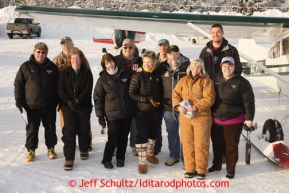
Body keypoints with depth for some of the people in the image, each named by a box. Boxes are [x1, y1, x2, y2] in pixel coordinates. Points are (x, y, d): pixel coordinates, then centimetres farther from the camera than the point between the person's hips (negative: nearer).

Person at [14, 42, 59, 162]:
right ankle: (31, 150, 25)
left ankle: (51, 148, 30)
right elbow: (18, 85, 0)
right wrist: (18, 101, -4)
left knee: (50, 128, 13)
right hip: (32, 106, -1)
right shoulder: (25, 67, -3)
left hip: (49, 106, 2)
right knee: (32, 129, 10)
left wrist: (59, 101, 6)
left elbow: (58, 86, 8)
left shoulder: (52, 67, 2)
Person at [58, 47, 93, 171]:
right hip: (68, 107, 0)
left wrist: (77, 101, -19)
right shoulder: (65, 74, 6)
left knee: (84, 130, 13)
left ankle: (84, 150, 37)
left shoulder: (87, 73, 1)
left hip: (84, 106, 0)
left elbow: (87, 90, -9)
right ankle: (69, 158, -1)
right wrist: (69, 102, -15)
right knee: (69, 132, -6)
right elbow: (61, 90, -1)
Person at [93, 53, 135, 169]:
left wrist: (135, 108, 10)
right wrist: (100, 115, -4)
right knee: (113, 138, -2)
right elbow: (98, 98, 0)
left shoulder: (126, 74, 4)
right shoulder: (102, 79, -1)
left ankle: (120, 158, 27)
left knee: (123, 137, 11)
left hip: (127, 113, 3)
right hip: (112, 114, -2)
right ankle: (106, 160, 16)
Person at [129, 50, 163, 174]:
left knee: (152, 134, 18)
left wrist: (159, 101, 2)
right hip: (142, 111, -4)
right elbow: (132, 94, -14)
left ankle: (150, 154, 39)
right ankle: (142, 161, 9)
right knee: (142, 135, -1)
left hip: (156, 110, 5)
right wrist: (147, 99, -20)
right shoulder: (137, 76, -14)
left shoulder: (157, 75, -1)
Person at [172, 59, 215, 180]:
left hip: (202, 117, -4)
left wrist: (195, 107, -21)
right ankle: (190, 168, 23)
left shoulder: (206, 81, -4)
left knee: (201, 145, 2)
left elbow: (209, 98, -13)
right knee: (187, 144, 10)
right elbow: (176, 95, 6)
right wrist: (178, 106, -13)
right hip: (185, 117, 4)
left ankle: (201, 170, 16)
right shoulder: (183, 81, 10)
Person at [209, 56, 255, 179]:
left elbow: (249, 102, -10)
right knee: (217, 144, 17)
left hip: (233, 121, -4)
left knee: (231, 146, 6)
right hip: (216, 120, 5)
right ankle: (216, 165, 36)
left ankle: (231, 170, 21)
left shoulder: (241, 82, -11)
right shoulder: (216, 80, 4)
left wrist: (249, 118, -13)